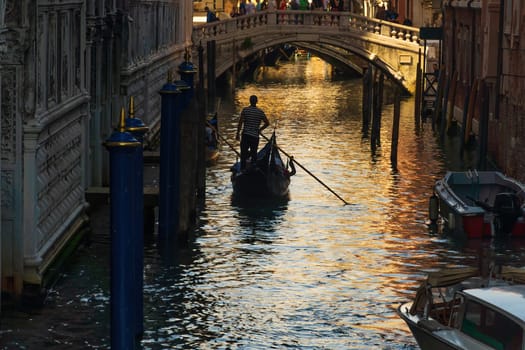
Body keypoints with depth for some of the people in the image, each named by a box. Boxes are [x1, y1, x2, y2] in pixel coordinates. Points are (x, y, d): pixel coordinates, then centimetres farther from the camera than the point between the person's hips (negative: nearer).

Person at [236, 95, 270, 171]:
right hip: (255, 136, 1)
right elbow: (267, 123, 2)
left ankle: (243, 169, -4)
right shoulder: (260, 112, -1)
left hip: (245, 134, -1)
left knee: (243, 153, 4)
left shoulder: (245, 110, -5)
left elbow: (240, 123, -6)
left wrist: (237, 133, 1)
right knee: (254, 153, 12)